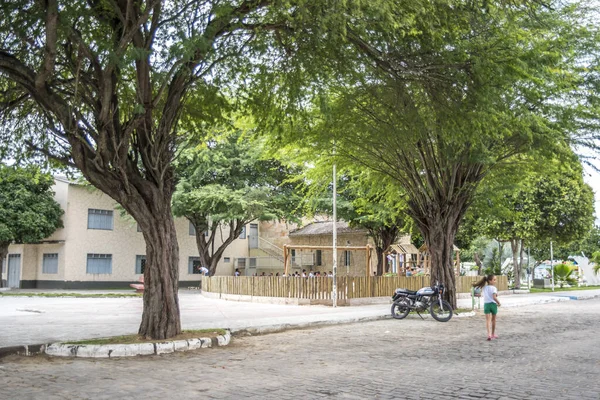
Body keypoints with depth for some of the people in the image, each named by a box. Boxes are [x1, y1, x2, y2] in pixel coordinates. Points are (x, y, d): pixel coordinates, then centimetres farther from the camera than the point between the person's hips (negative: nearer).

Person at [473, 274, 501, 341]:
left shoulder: (484, 288, 7)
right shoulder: (493, 288, -11)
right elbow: (494, 297, -20)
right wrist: (498, 303, -7)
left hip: (486, 304, 3)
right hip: (493, 304, -3)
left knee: (488, 320, -4)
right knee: (493, 320, 15)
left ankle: (489, 334, -22)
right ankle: (493, 334, 28)